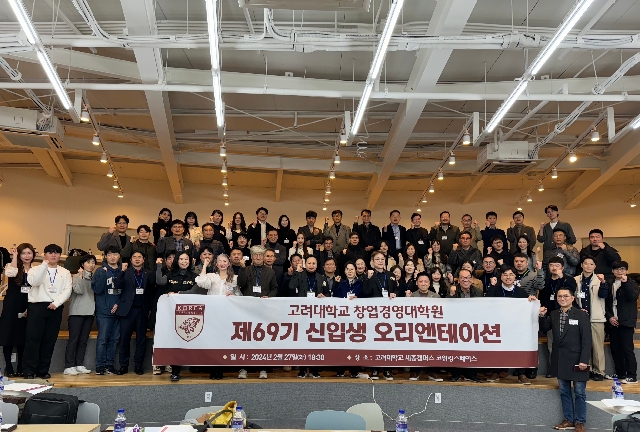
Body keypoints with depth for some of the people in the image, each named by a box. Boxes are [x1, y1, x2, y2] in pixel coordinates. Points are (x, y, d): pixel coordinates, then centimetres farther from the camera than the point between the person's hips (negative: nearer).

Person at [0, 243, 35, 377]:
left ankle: (20, 368, 16)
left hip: (27, 309, 3)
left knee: (23, 338, 7)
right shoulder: (12, 266, -1)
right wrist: (14, 256, -18)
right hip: (11, 307, -2)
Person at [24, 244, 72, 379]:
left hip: (55, 308, 2)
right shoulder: (36, 269, 8)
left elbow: (67, 290, 3)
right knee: (33, 338, -6)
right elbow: (33, 282, -14)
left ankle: (43, 370, 11)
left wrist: (56, 302, -12)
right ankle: (29, 371, -1)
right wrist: (44, 265, -18)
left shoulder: (65, 272, 13)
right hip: (37, 306, -2)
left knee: (50, 340, 3)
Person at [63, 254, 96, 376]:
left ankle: (79, 365, 13)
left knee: (84, 340, 7)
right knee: (73, 339, -5)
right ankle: (69, 366, -3)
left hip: (89, 312, 5)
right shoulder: (77, 276, -1)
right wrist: (81, 276, -14)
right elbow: (79, 290, -15)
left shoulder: (94, 278, 14)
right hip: (77, 312, -5)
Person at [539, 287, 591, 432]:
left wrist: (584, 360, -15)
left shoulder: (582, 315, -9)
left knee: (579, 392, 5)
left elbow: (586, 340, -11)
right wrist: (542, 316, -7)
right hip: (560, 360, 5)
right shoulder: (553, 314, 5)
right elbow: (544, 330, 10)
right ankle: (568, 420, 24)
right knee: (564, 391, 13)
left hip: (576, 360, -5)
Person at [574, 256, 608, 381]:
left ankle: (599, 371, 9)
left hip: (596, 318, -2)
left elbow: (603, 295, -13)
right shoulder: (576, 280, 6)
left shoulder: (599, 279, 2)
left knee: (598, 346, -1)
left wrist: (602, 282, -30)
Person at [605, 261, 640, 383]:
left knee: (627, 349, -5)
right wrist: (609, 317, -1)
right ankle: (620, 373, 22)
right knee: (615, 349, 10)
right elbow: (605, 302, 10)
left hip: (626, 322, -4)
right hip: (612, 321, 4)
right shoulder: (609, 284, 9)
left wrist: (625, 282, -23)